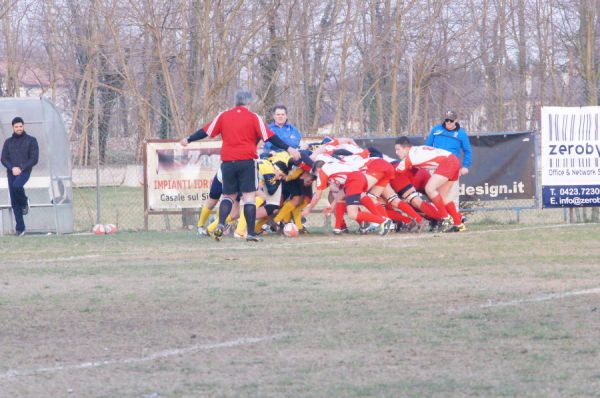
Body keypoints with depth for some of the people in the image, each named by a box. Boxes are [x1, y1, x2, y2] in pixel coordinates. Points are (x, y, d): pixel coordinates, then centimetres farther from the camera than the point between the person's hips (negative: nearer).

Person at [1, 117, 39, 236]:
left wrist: (21, 168, -13)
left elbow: (34, 159, -3)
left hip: (24, 171, -4)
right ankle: (20, 228, 4)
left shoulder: (31, 140, 3)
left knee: (17, 185, -35)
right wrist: (12, 168, -12)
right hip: (11, 172, 4)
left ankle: (25, 202, -4)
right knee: (14, 203, -1)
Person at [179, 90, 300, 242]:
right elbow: (269, 137, -4)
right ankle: (251, 233, -8)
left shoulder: (223, 116, 6)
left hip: (228, 162, 3)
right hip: (247, 161, -3)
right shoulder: (253, 118, -1)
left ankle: (220, 224, -7)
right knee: (249, 196, -1)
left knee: (229, 195, 15)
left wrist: (188, 139, 26)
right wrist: (288, 149, 0)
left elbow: (206, 132, 11)